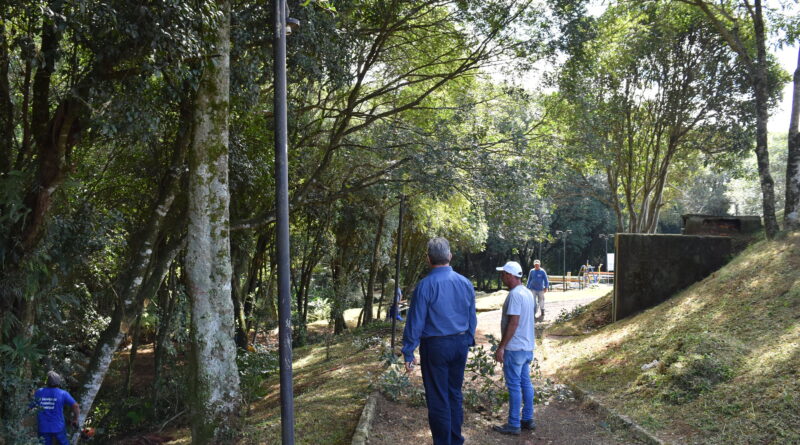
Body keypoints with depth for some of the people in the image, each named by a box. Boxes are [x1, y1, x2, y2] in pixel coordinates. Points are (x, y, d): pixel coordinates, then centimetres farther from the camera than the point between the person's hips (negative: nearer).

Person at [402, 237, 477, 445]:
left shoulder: (425, 285, -15)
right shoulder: (465, 283, 1)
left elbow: (415, 321, -12)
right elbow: (472, 318, 8)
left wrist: (408, 352, -5)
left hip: (435, 346, -5)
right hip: (460, 344, 6)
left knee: (438, 399, 5)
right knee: (455, 394, 19)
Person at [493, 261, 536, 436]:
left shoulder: (514, 294, -19)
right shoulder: (528, 293, 11)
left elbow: (513, 323, -23)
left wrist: (501, 347, -19)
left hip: (515, 348, -9)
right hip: (527, 347, 9)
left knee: (514, 385, -2)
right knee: (525, 383, 14)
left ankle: (514, 425, 4)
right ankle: (528, 419, 22)